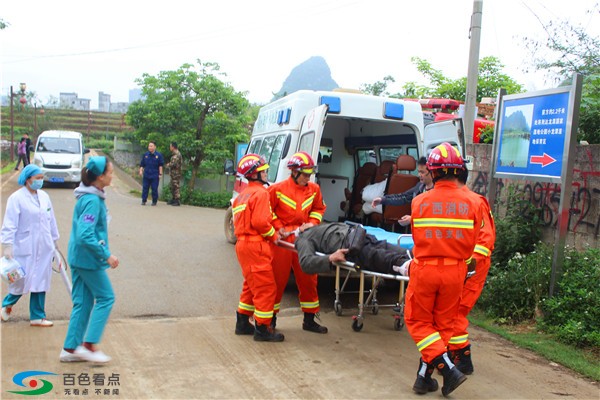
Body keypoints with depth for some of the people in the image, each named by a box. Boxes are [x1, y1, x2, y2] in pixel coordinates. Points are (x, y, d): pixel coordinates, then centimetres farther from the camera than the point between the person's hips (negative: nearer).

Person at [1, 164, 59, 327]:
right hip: (25, 248, -5)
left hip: (44, 248, 5)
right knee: (22, 280, 1)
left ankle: (37, 317, 18)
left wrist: (54, 240, 19)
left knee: (40, 282, 8)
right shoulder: (17, 198, -9)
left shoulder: (44, 196, 7)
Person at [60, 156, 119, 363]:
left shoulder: (91, 197, 9)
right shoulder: (92, 201, -21)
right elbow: (85, 236, -28)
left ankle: (71, 349, 20)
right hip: (89, 259, -9)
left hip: (79, 258, 9)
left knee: (83, 302, 13)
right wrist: (106, 255, -22)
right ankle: (89, 345, 8)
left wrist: (103, 253, 20)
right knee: (105, 298, 3)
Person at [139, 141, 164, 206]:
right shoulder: (145, 154, 7)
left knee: (154, 189, 1)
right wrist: (141, 170, -1)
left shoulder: (158, 155, -1)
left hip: (155, 176, -2)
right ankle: (143, 201, 11)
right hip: (146, 175, 2)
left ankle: (154, 201, 12)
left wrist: (160, 174, -4)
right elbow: (142, 164, 13)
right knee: (145, 188, 3)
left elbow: (160, 165, 0)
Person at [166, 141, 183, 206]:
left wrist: (169, 165, -3)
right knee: (173, 186, 16)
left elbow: (174, 164, -24)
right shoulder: (175, 153, 16)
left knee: (176, 186, -8)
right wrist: (170, 164, 13)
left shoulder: (176, 154, -17)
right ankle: (173, 199, 25)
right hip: (173, 173, 11)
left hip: (176, 173, -11)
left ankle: (177, 201, -6)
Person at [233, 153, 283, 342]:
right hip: (255, 245, -10)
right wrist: (273, 236, -6)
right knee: (266, 287, -3)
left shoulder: (242, 195, 18)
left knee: (251, 285, 21)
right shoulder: (260, 192, -12)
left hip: (242, 243, 10)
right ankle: (262, 329, 1)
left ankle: (243, 323, 27)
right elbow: (260, 222, -21)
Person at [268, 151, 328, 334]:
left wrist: (312, 223, -2)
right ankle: (271, 318, 20)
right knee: (278, 279, 4)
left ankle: (309, 320, 22)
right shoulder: (278, 189, -8)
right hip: (283, 238, -4)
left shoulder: (314, 189, 5)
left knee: (308, 278, 9)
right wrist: (279, 227, -11)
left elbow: (319, 208, 16)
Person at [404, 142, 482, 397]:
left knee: (418, 322, 12)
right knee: (443, 324, 15)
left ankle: (448, 369, -1)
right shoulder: (471, 203, -6)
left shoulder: (419, 202, -8)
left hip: (424, 270, -2)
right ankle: (424, 377, 20)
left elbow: (417, 238, 2)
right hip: (455, 272, 2)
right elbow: (470, 244, 1)